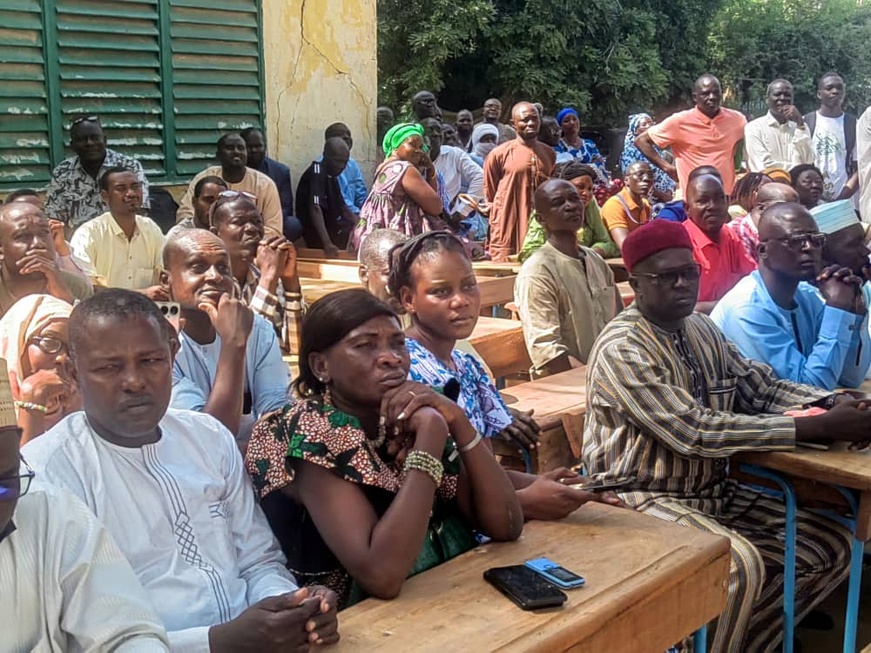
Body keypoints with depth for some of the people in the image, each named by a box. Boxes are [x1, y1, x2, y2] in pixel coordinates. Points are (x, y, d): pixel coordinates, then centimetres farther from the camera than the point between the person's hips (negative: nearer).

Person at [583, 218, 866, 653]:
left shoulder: (702, 329, 7)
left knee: (832, 544, 2)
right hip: (648, 498, -8)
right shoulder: (621, 350, -20)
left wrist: (833, 404, -12)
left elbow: (762, 388, 10)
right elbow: (696, 431, -27)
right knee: (744, 565, -32)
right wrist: (819, 427, -27)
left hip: (715, 491, 9)